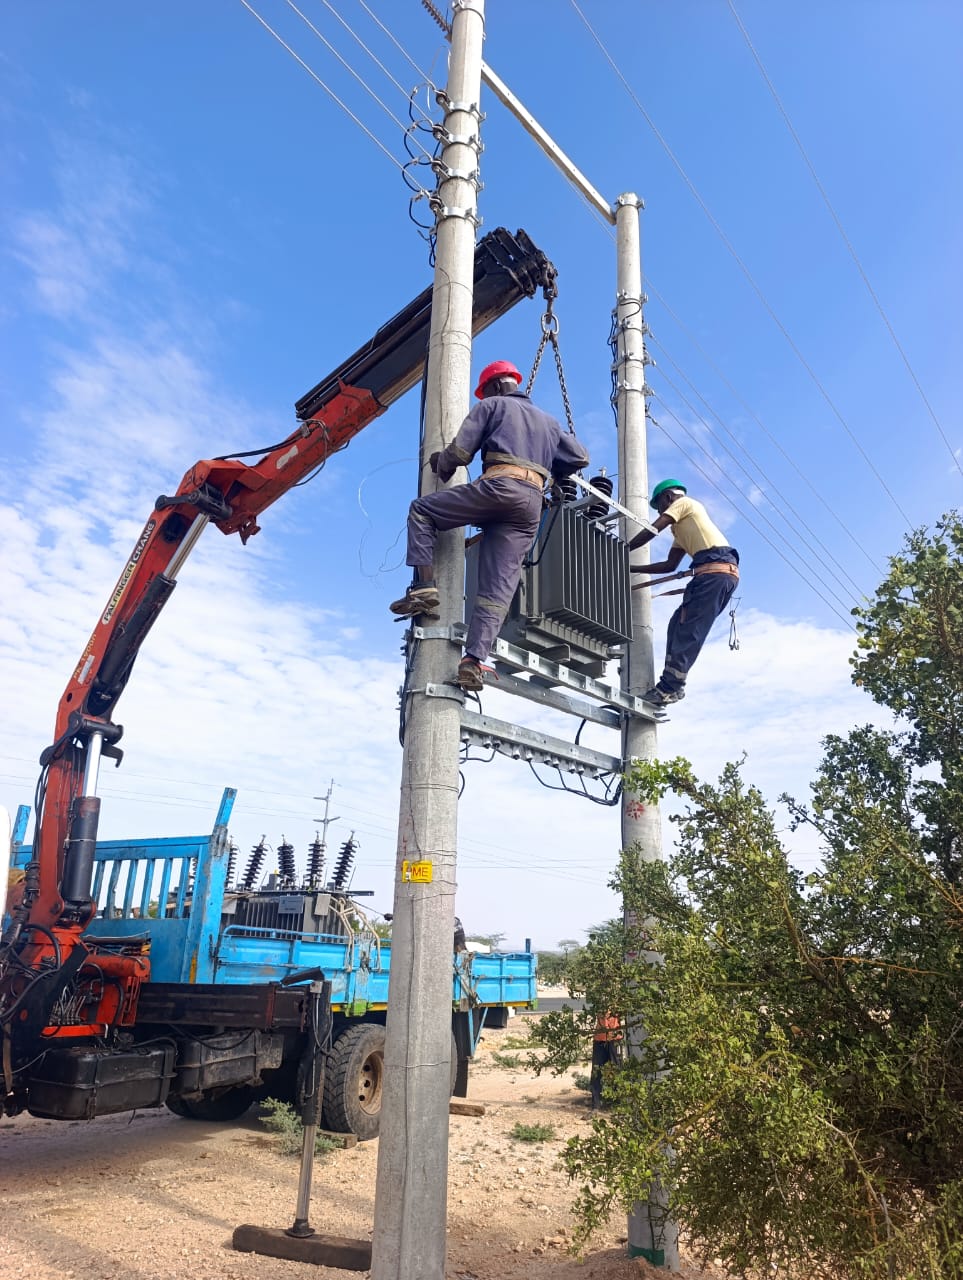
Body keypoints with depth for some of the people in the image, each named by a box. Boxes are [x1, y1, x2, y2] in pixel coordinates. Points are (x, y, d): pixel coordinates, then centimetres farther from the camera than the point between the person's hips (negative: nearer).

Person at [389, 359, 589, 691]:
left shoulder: (492, 405, 16)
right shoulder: (548, 420, 33)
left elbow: (460, 451, 6)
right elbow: (579, 458, 28)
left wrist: (441, 464, 27)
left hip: (500, 486, -5)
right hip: (533, 503, 6)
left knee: (421, 509, 9)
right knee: (499, 586, -1)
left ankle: (423, 586, -8)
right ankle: (475, 658, -13)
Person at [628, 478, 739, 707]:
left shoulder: (683, 502, 10)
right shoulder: (681, 528, 35)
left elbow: (650, 532, 2)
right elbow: (670, 565, 31)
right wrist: (632, 568, 27)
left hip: (715, 570, -9)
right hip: (723, 574, 9)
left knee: (687, 630, -13)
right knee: (679, 626, 7)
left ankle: (669, 687, -17)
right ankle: (671, 685, 3)